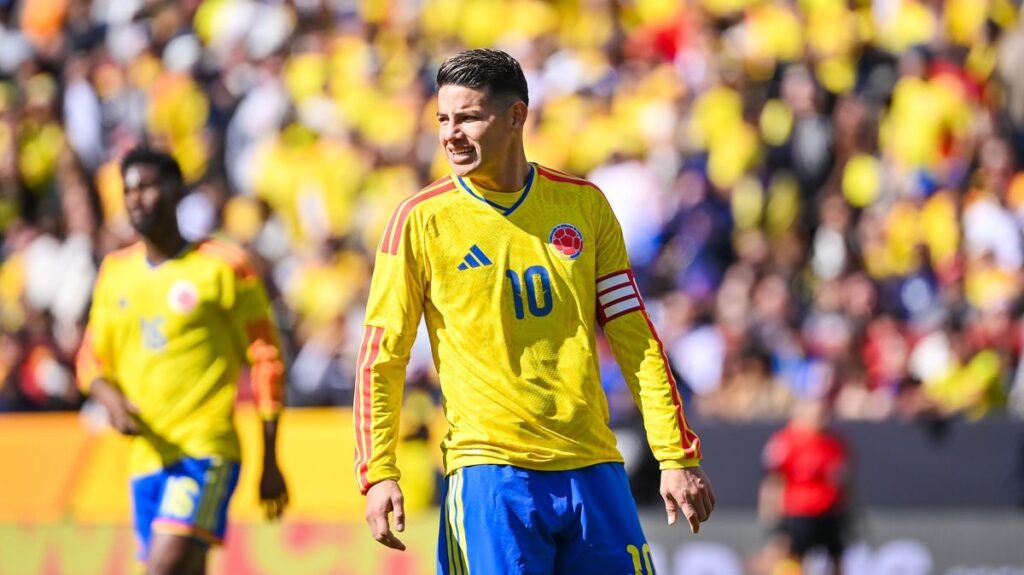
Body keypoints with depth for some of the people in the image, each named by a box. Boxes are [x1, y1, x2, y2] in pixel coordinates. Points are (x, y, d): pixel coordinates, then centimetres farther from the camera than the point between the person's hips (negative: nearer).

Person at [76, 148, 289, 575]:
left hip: (205, 447, -6)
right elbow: (92, 358, 19)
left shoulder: (223, 267, -2)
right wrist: (110, 398, -5)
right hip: (146, 454, 6)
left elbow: (266, 360, 1)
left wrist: (270, 461, -1)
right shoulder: (115, 272, 13)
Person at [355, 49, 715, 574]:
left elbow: (636, 341, 11)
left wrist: (677, 457, 6)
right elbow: (381, 357, 1)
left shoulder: (584, 205, 9)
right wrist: (378, 475, -9)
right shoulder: (422, 219, 1)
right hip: (488, 469, -3)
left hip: (593, 467, 3)